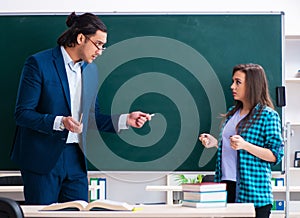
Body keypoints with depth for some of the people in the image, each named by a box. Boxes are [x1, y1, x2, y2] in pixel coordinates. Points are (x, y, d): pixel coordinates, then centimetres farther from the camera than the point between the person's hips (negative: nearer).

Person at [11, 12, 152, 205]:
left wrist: (126, 120, 2)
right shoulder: (38, 63, -9)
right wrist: (60, 122, -24)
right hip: (43, 158, -6)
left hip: (75, 159, 6)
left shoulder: (91, 70, 11)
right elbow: (22, 113, -11)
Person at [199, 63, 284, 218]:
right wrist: (215, 143, 6)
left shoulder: (268, 115, -6)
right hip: (227, 184, 6)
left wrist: (245, 145, -21)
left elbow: (275, 155, -11)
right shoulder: (232, 113, 15)